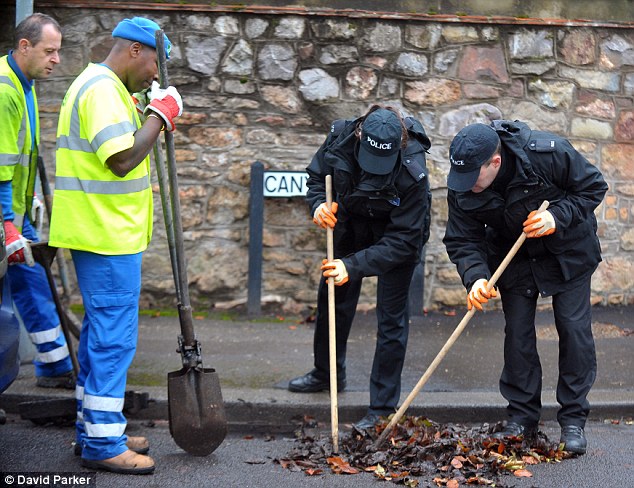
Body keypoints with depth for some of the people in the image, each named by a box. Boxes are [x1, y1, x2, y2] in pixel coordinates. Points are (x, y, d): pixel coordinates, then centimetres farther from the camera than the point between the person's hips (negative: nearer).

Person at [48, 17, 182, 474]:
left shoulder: (101, 86, 18)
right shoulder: (103, 89, -17)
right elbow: (122, 160, -25)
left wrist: (154, 117, 10)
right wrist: (160, 115, -14)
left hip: (102, 232, 11)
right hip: (108, 236, -11)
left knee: (102, 333, 16)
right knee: (114, 338, -6)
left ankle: (94, 429, 25)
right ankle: (102, 443, 0)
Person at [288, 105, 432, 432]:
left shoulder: (412, 173, -38)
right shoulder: (340, 137, -27)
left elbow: (402, 241, -33)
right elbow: (317, 176, -6)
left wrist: (353, 266, -39)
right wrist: (318, 204, -28)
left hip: (398, 235, -5)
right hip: (350, 221, 5)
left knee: (391, 316, -7)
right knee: (332, 298, 17)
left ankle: (383, 408, 4)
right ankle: (327, 374, 41)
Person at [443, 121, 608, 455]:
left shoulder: (548, 152, -33)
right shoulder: (461, 190, -22)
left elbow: (593, 187, -18)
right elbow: (462, 240, -15)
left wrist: (558, 217, -33)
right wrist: (476, 277, -33)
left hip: (567, 253, -2)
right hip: (514, 258, 3)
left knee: (574, 330, -4)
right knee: (517, 333, 1)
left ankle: (573, 420, 6)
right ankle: (522, 418, 13)